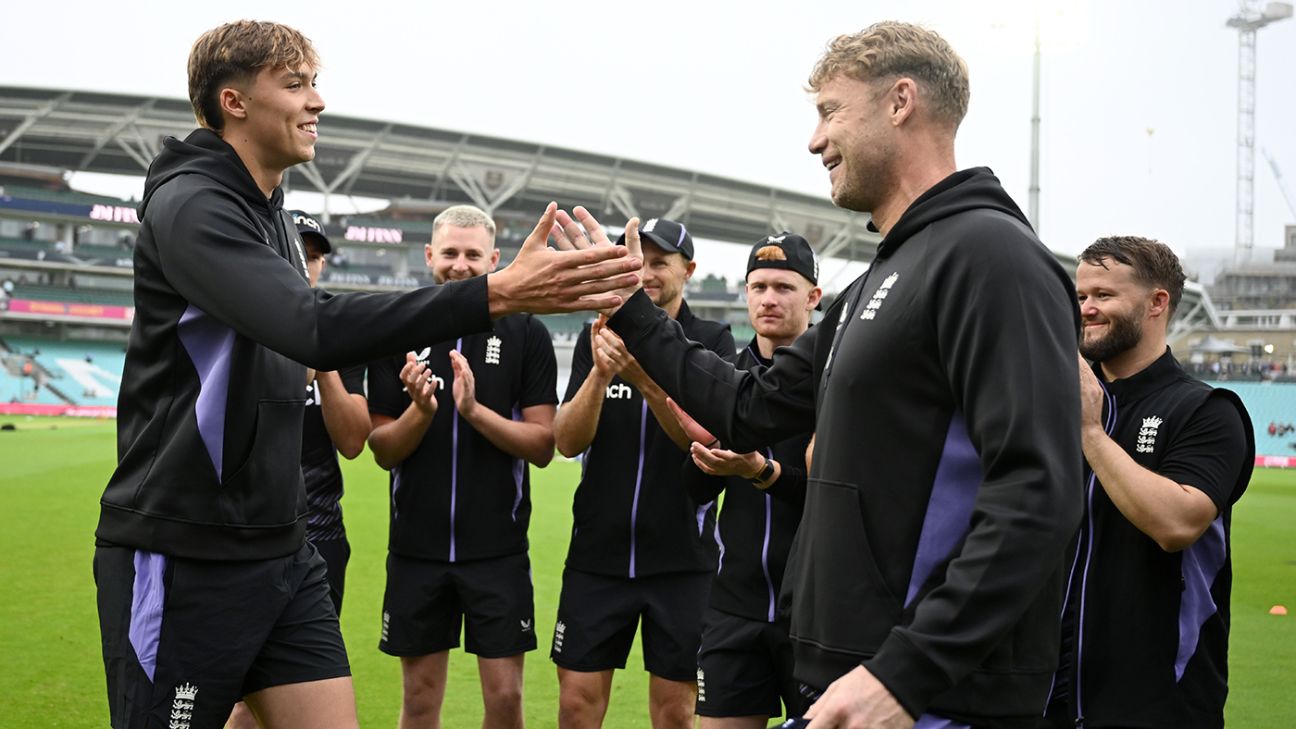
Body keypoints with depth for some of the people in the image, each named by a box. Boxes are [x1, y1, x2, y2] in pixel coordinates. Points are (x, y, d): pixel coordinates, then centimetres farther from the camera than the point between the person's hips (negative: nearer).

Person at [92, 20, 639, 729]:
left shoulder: (268, 213, 15)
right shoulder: (190, 204, -15)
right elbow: (315, 328, -31)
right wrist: (497, 293, -37)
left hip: (281, 550, 8)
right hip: (183, 557, -8)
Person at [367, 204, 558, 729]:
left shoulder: (527, 335, -1)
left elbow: (543, 446, -5)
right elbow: (383, 451, 1)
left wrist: (475, 410, -20)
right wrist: (421, 409, -18)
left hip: (499, 547, -1)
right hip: (417, 547, 1)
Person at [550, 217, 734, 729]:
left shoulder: (712, 341, -2)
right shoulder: (598, 338, 5)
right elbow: (567, 441, -4)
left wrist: (646, 378, -30)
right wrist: (600, 373, -21)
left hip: (682, 558, -2)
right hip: (598, 553, 2)